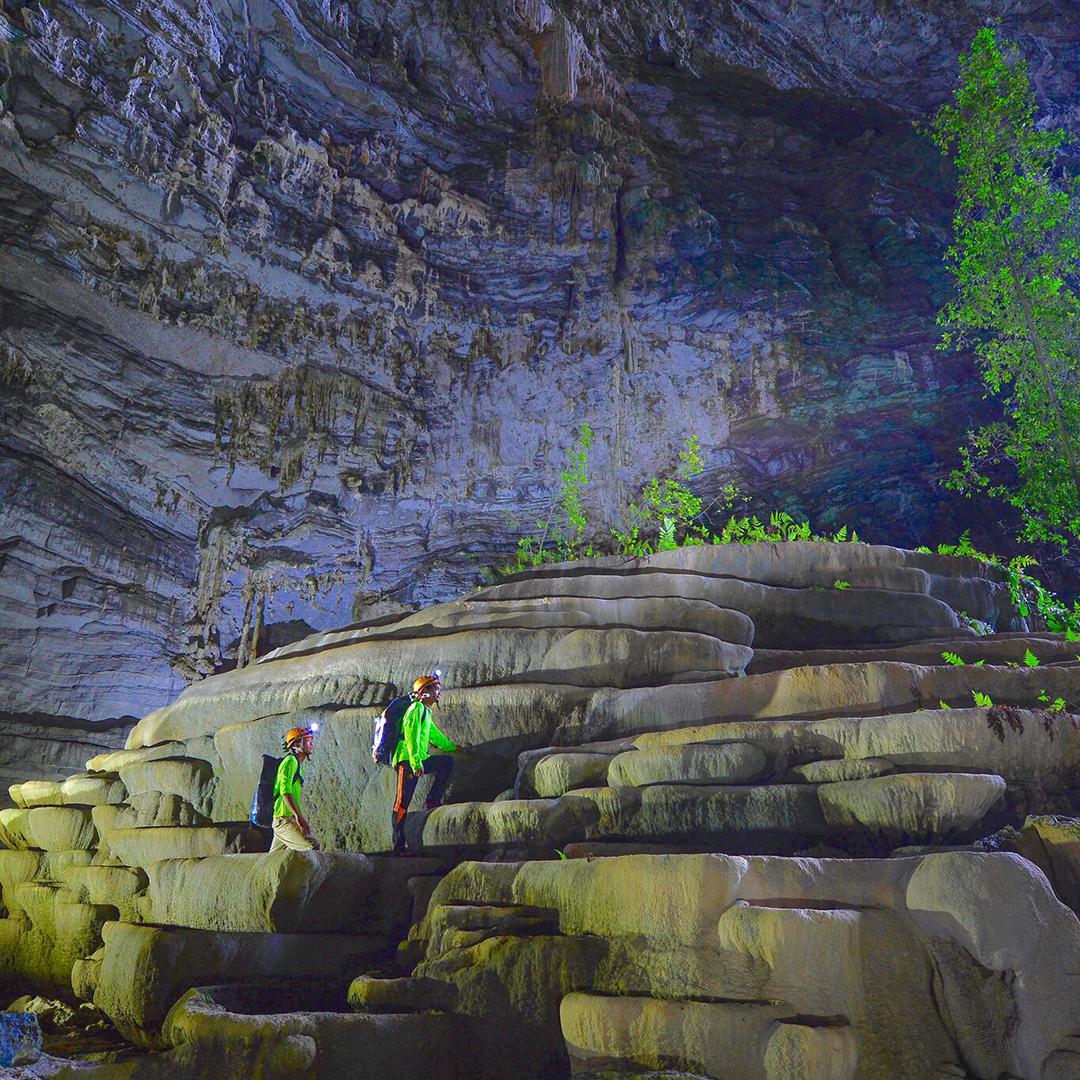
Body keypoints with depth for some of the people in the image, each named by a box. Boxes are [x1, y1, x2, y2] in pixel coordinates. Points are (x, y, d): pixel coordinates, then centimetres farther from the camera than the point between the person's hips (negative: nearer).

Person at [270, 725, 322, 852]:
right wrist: (299, 816, -28)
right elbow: (285, 790, -21)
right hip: (285, 819, -10)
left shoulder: (297, 763, 22)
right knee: (313, 846, -21)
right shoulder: (290, 760, -8)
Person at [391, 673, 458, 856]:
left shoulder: (426, 712, 23)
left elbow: (434, 735, 38)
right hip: (407, 760, -9)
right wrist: (416, 762, -27)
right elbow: (411, 735, -19)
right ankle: (399, 846, -8)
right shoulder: (417, 708, -7)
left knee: (447, 762, 8)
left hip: (419, 760, 9)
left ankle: (433, 801, 3)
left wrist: (453, 746, 48)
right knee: (403, 802, -8)